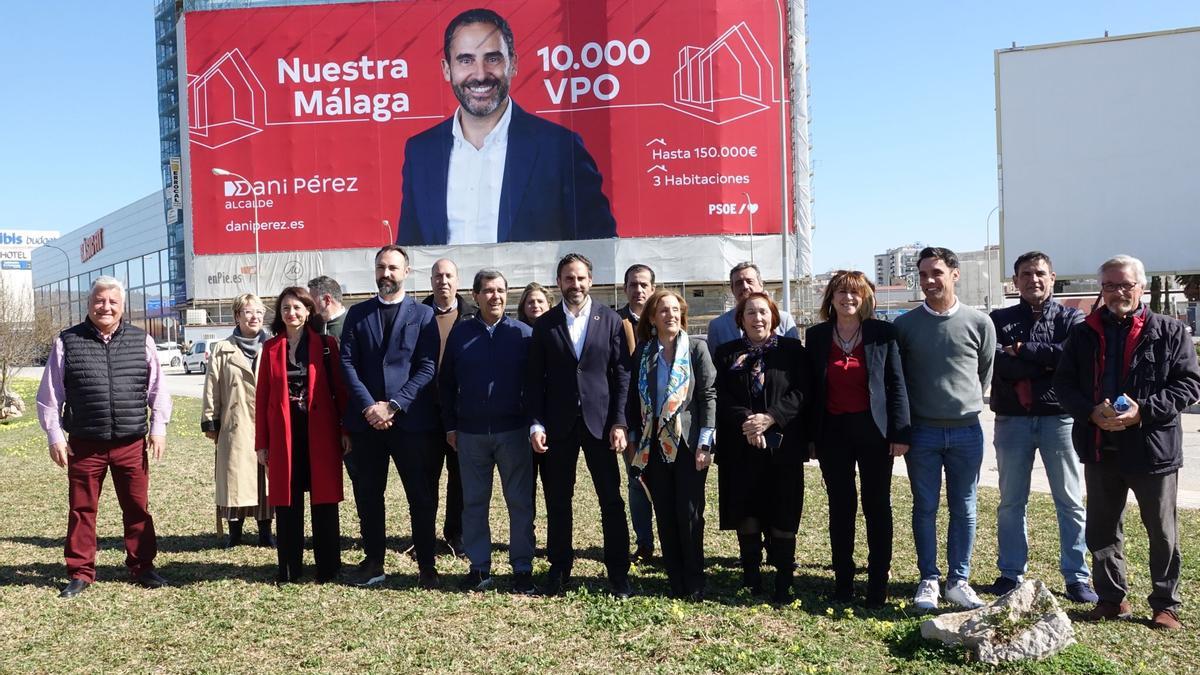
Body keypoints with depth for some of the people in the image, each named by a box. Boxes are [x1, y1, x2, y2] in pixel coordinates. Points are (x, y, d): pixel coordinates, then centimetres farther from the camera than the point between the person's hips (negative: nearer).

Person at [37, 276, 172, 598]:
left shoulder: (141, 341, 4)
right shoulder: (67, 342, 1)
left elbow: (157, 388, 10)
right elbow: (49, 395, 5)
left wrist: (158, 428, 3)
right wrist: (55, 436, 0)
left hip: (132, 443, 1)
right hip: (84, 445, -1)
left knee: (138, 508, 9)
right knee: (82, 510, 8)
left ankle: (141, 566, 22)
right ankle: (80, 572, 22)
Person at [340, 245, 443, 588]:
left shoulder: (423, 314, 4)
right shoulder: (357, 314, 11)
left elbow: (427, 367, -4)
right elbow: (347, 363, 3)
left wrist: (393, 406, -12)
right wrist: (368, 406, -10)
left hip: (411, 419, -2)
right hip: (366, 419, 3)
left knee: (422, 496, 2)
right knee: (368, 496, 9)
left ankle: (427, 566, 12)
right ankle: (373, 562, 22)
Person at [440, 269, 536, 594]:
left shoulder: (523, 333, 1)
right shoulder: (460, 333, 5)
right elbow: (446, 382, 8)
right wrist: (450, 425, 5)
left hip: (513, 430, -1)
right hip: (470, 432, 2)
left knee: (520, 502, 3)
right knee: (474, 502, 7)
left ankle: (523, 568, 12)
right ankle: (479, 567, 18)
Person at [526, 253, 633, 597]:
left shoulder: (610, 320, 1)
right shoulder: (545, 324, 4)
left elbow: (622, 374, 0)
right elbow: (535, 378, 4)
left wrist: (619, 422, -7)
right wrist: (536, 423, -4)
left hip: (600, 421, -1)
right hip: (558, 424, 1)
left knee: (611, 500, 2)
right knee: (557, 501, 10)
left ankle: (618, 572, 13)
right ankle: (559, 568, 24)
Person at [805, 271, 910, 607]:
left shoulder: (882, 333, -1)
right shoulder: (817, 336, 4)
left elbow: (896, 383, -2)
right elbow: (811, 387, 6)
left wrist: (900, 432, -6)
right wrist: (811, 435, 3)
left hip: (873, 429, -1)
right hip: (833, 432, 2)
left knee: (877, 506, 5)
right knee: (840, 507, 8)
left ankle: (878, 583, 15)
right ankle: (843, 581, 18)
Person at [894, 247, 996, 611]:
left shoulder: (979, 322, 0)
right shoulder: (905, 325, -1)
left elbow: (986, 373, 11)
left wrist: (966, 405, 11)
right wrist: (906, 423, 7)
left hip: (967, 431, 1)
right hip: (922, 432, 0)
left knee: (963, 509, 8)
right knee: (925, 508, 7)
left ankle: (958, 580, 20)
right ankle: (929, 581, 17)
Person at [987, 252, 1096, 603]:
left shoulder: (1071, 318, 5)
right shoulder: (999, 320, 8)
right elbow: (995, 360, -10)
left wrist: (1023, 350, -11)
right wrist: (1046, 362, -13)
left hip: (1058, 418, -1)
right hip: (1012, 419, 1)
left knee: (1070, 502, 5)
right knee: (1011, 502, 9)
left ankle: (1077, 577, 14)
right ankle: (1011, 572, 20)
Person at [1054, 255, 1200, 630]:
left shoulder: (1169, 332, -1)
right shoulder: (1083, 334, 7)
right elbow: (1064, 384, 4)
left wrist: (1144, 410, -18)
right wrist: (1091, 412, -14)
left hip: (1153, 448, -3)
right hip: (1100, 450, 3)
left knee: (1162, 532, 9)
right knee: (1102, 530, 11)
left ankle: (1167, 604, 23)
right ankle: (1112, 599, 26)